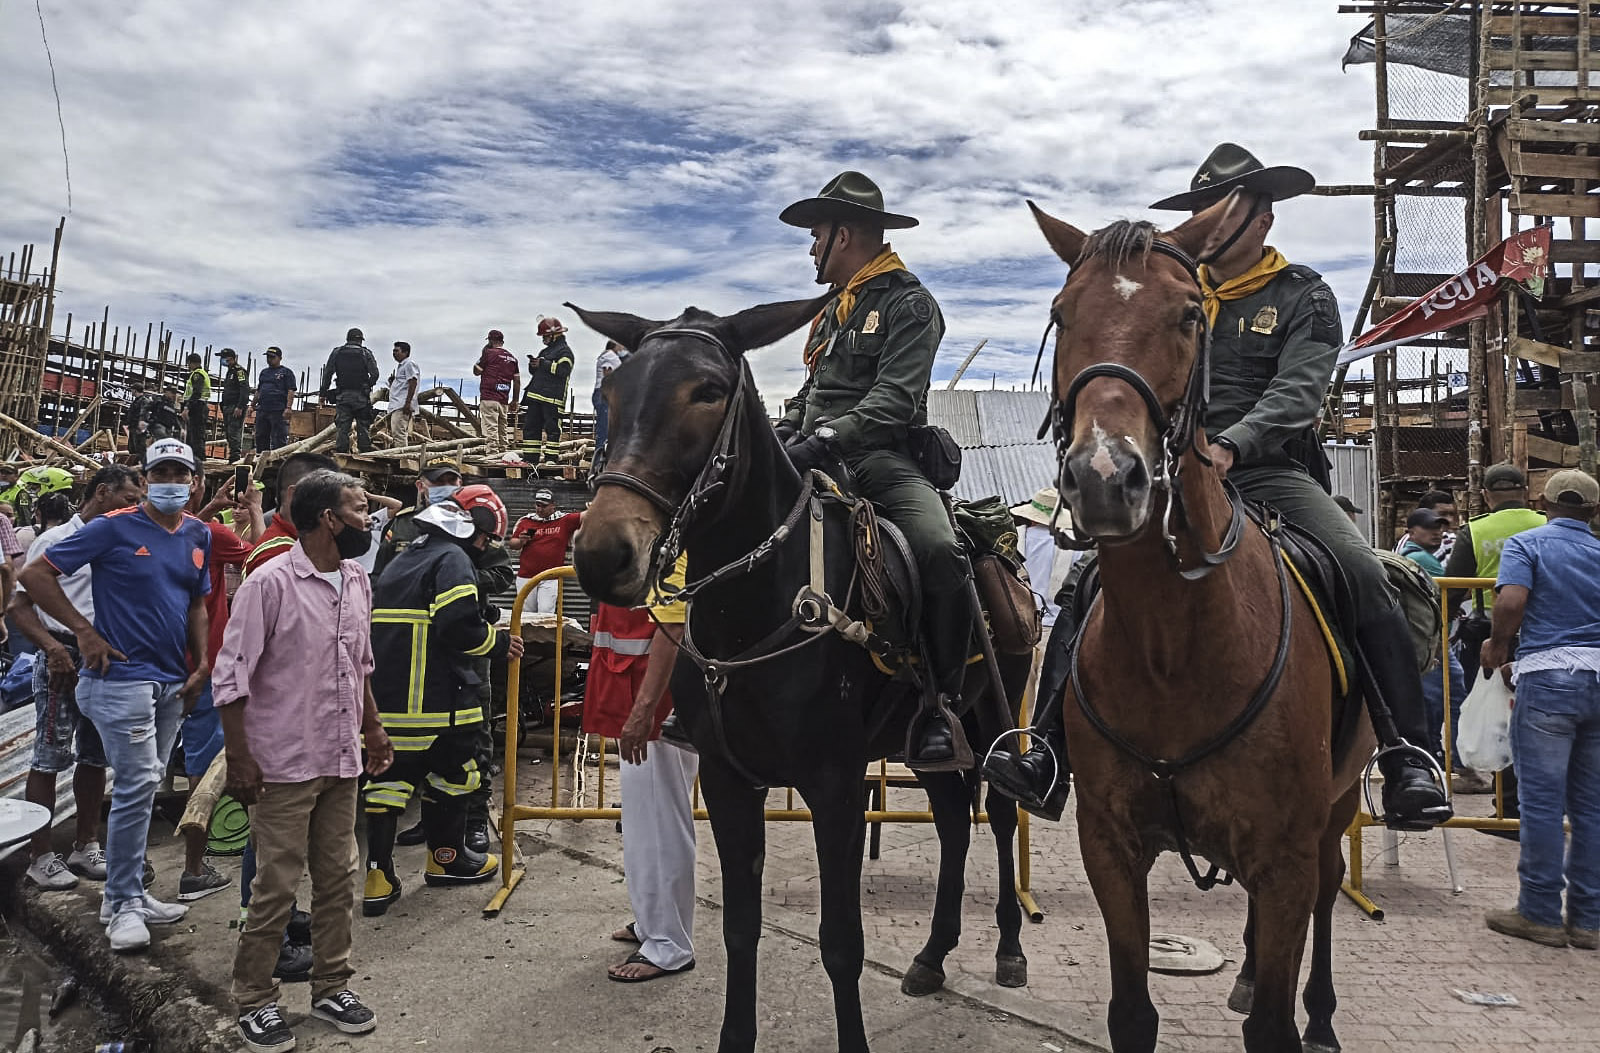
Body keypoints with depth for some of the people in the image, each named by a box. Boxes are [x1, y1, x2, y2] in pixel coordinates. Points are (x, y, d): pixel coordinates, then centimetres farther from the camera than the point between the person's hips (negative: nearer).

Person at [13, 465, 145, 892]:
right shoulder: (57, 540, -6)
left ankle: (86, 847, 23)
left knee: (95, 757, 12)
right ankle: (40, 856, 8)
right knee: (49, 757, -1)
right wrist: (51, 647, -22)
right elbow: (18, 605, -10)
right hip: (64, 659, -6)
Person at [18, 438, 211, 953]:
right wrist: (85, 631, -10)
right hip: (121, 675, -6)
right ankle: (124, 904, 4)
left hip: (172, 681, 6)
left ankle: (127, 892, 25)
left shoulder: (198, 535, 9)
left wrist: (200, 667, 9)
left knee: (143, 788, 13)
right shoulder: (114, 527, -8)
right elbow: (35, 575, -5)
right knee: (137, 784, -9)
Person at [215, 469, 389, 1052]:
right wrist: (239, 758, -13)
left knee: (339, 878, 13)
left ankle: (332, 987, 29)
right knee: (276, 886, 3)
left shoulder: (357, 582, 7)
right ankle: (254, 1000, 22)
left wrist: (372, 727, 17)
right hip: (285, 764, -6)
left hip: (342, 761, 6)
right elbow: (232, 676, -12)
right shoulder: (270, 583, -14)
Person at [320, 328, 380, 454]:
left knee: (342, 427, 1)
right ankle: (365, 453, -1)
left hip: (342, 395, 2)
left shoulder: (336, 352, 9)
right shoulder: (366, 353, 2)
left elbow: (327, 374, 5)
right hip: (361, 396, -2)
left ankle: (340, 453, -3)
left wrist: (324, 393, 8)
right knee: (363, 427, 2)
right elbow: (375, 374, -4)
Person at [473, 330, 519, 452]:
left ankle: (492, 453, -16)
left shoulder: (489, 353, -4)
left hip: (489, 398, -6)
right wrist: (514, 400, 19)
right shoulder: (512, 358, 14)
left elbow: (476, 371, 3)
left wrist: (482, 353, 12)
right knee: (502, 430, 13)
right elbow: (517, 381, 13)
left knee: (490, 429, -9)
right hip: (504, 401, 6)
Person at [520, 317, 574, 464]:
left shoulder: (564, 351, -2)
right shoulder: (545, 351, 25)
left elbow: (563, 370, -19)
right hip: (536, 395, 9)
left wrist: (543, 364, -15)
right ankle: (531, 457, 13)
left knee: (552, 427, -8)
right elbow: (534, 372, 30)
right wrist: (533, 365, 8)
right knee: (530, 426, 8)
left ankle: (552, 457, -4)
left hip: (553, 397, -9)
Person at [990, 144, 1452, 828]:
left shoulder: (1303, 297, 7)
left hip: (1270, 473, -2)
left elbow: (1296, 393, -10)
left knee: (1362, 572, -24)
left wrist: (1229, 446, -29)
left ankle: (1408, 756, -15)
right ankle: (1050, 751, -12)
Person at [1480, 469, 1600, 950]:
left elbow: (1511, 601, -17)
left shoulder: (1526, 544, 0)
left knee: (1542, 798, 1)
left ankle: (1540, 914, 8)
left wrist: (1496, 647, 0)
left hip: (1550, 677, -5)